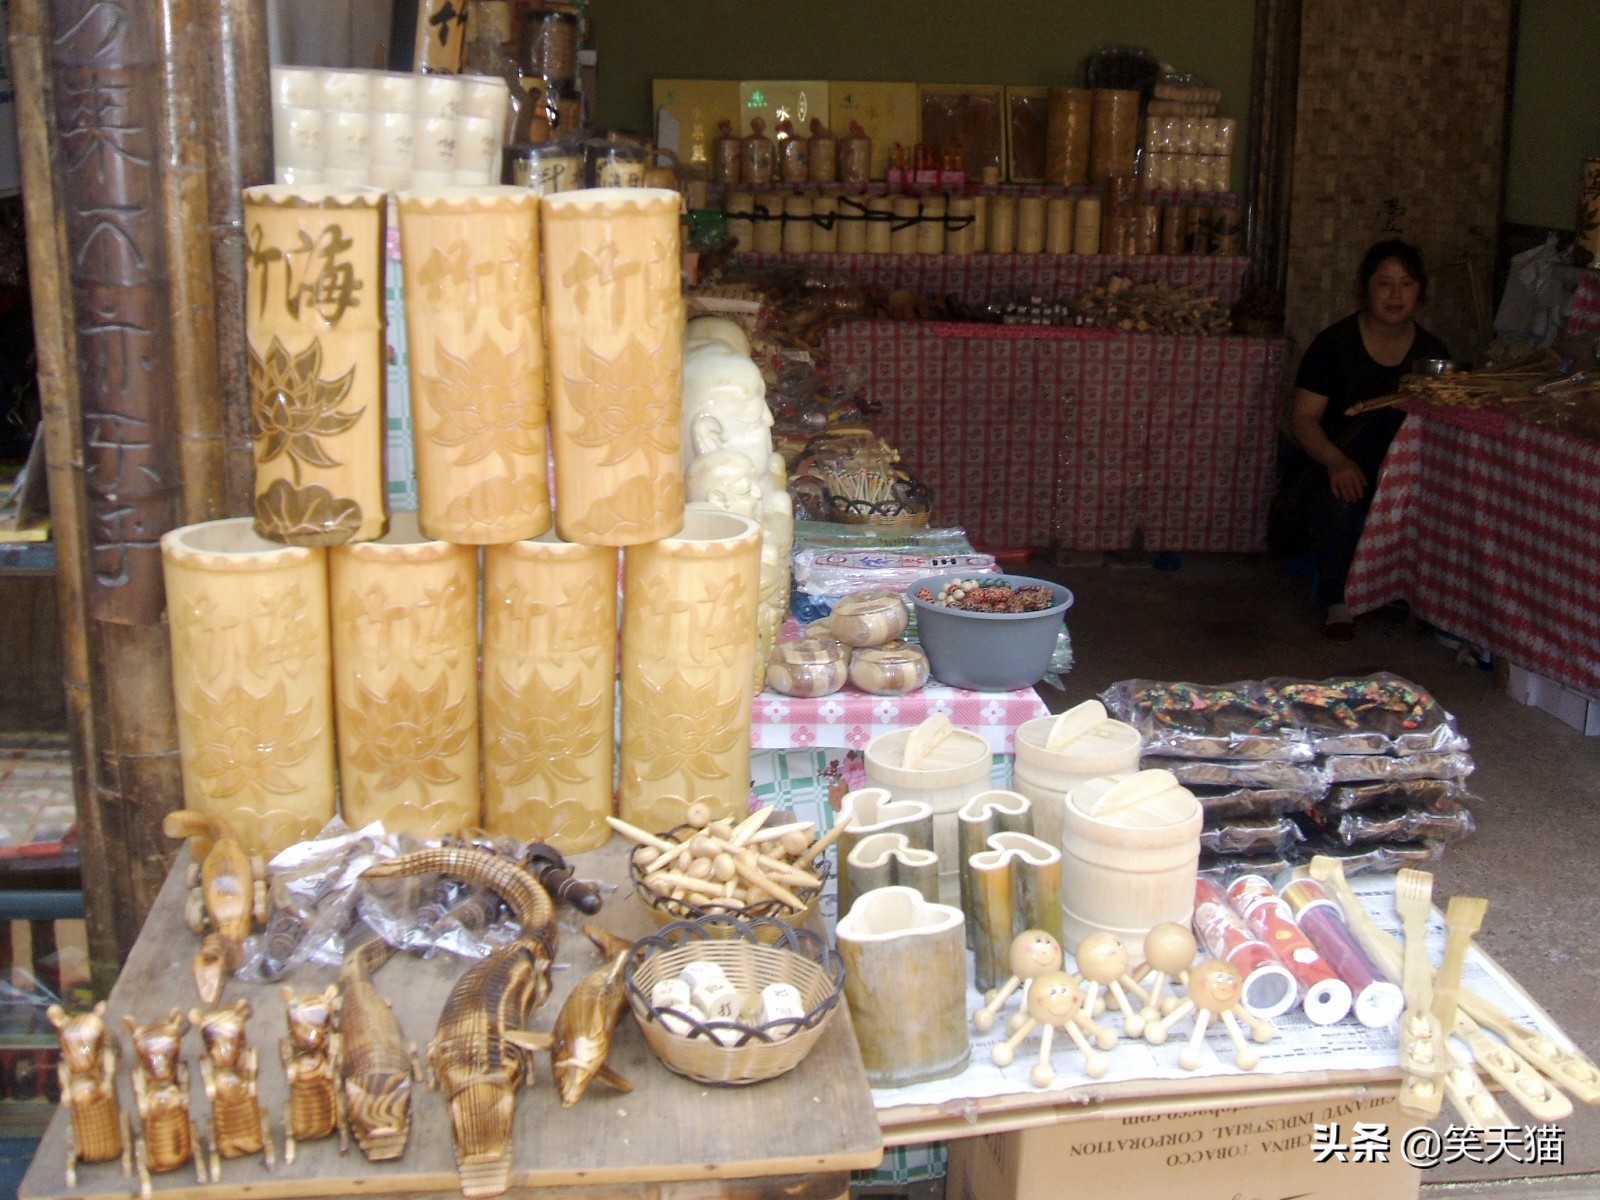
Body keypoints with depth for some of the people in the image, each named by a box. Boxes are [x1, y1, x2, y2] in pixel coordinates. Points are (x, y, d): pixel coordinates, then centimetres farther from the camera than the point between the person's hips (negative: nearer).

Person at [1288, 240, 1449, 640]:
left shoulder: (1432, 352, 9)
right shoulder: (1334, 343, -2)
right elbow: (1303, 419, -8)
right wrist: (1337, 462, -26)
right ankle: (1336, 600, -17)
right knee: (1338, 498, -37)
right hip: (1340, 466, -3)